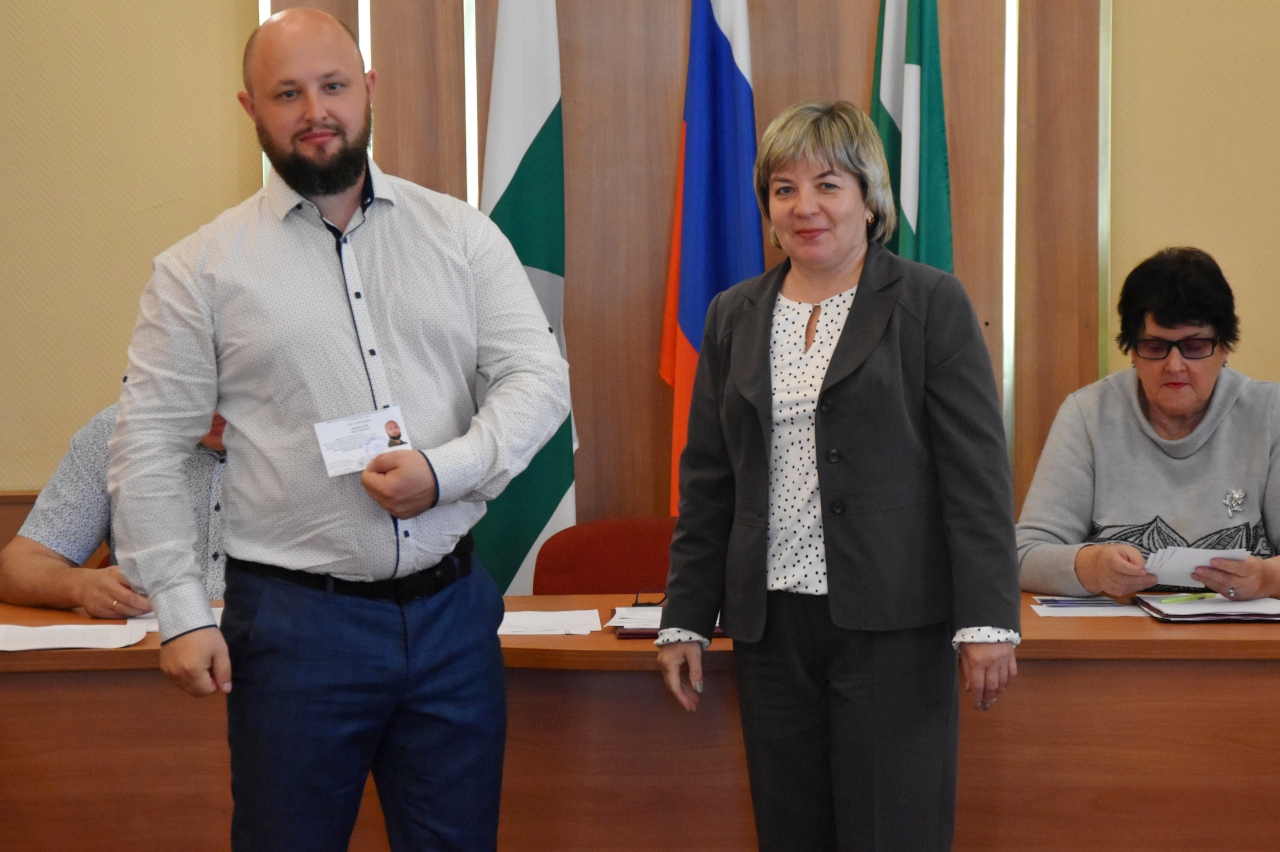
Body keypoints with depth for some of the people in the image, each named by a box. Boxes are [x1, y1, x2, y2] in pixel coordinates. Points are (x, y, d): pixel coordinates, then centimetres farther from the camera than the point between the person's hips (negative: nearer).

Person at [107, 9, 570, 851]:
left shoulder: (462, 234, 5)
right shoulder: (201, 268, 0)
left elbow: (540, 377, 2)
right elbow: (147, 446, 1)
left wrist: (446, 470, -15)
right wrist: (180, 613, -5)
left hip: (453, 607, 2)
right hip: (295, 620, -2)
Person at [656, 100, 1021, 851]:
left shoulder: (931, 304, -1)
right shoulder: (734, 317, 12)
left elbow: (977, 471, -6)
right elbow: (707, 480, 14)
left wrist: (989, 619, -12)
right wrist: (686, 618, 10)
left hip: (891, 626, -4)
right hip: (772, 626, 4)